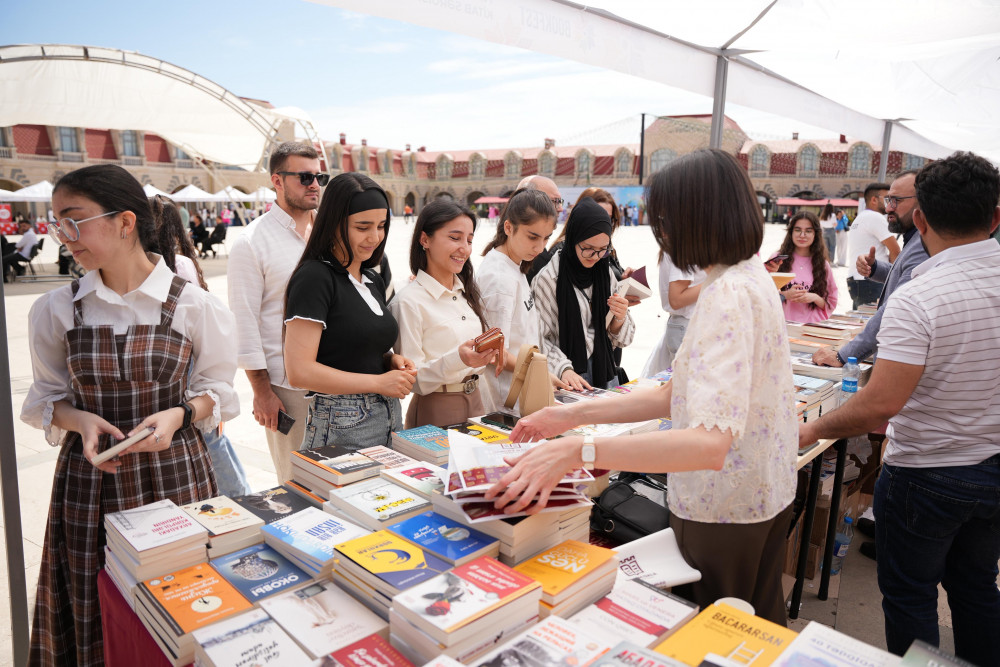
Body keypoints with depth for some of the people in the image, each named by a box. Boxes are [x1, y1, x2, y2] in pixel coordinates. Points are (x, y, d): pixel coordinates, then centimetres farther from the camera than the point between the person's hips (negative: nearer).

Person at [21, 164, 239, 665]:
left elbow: (217, 390, 2)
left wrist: (179, 414, -16)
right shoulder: (55, 311, 0)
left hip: (174, 473, -2)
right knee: (96, 616, 10)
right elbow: (46, 398, 10)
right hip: (91, 480, 2)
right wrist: (78, 418, -10)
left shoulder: (194, 306, -7)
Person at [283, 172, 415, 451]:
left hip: (390, 418, 8)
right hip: (341, 429, -7)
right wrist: (378, 382, -16)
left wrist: (393, 360, 3)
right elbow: (299, 371, -19)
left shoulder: (373, 280, 12)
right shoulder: (314, 277, -13)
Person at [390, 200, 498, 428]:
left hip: (475, 402, 7)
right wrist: (458, 359, -32)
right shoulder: (409, 301, -15)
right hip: (435, 411, -7)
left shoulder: (467, 292, 7)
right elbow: (411, 380, -19)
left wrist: (487, 352, -5)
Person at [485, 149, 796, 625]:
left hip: (725, 511, -9)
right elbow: (679, 394, 5)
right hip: (761, 496, 9)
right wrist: (573, 416, 1)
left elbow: (709, 443, -38)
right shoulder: (749, 274, 6)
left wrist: (577, 452, -43)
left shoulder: (728, 295, -26)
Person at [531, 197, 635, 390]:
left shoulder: (605, 273, 5)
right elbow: (538, 339, -13)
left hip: (605, 372, 5)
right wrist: (563, 369, -26)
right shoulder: (549, 278, -13)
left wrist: (619, 319, -11)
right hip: (567, 380, -5)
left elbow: (620, 339, 9)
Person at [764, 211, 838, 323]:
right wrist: (785, 295, -8)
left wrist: (815, 298, -3)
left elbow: (831, 303, 15)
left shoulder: (822, 264, 13)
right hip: (783, 323, -1)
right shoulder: (777, 259, 7)